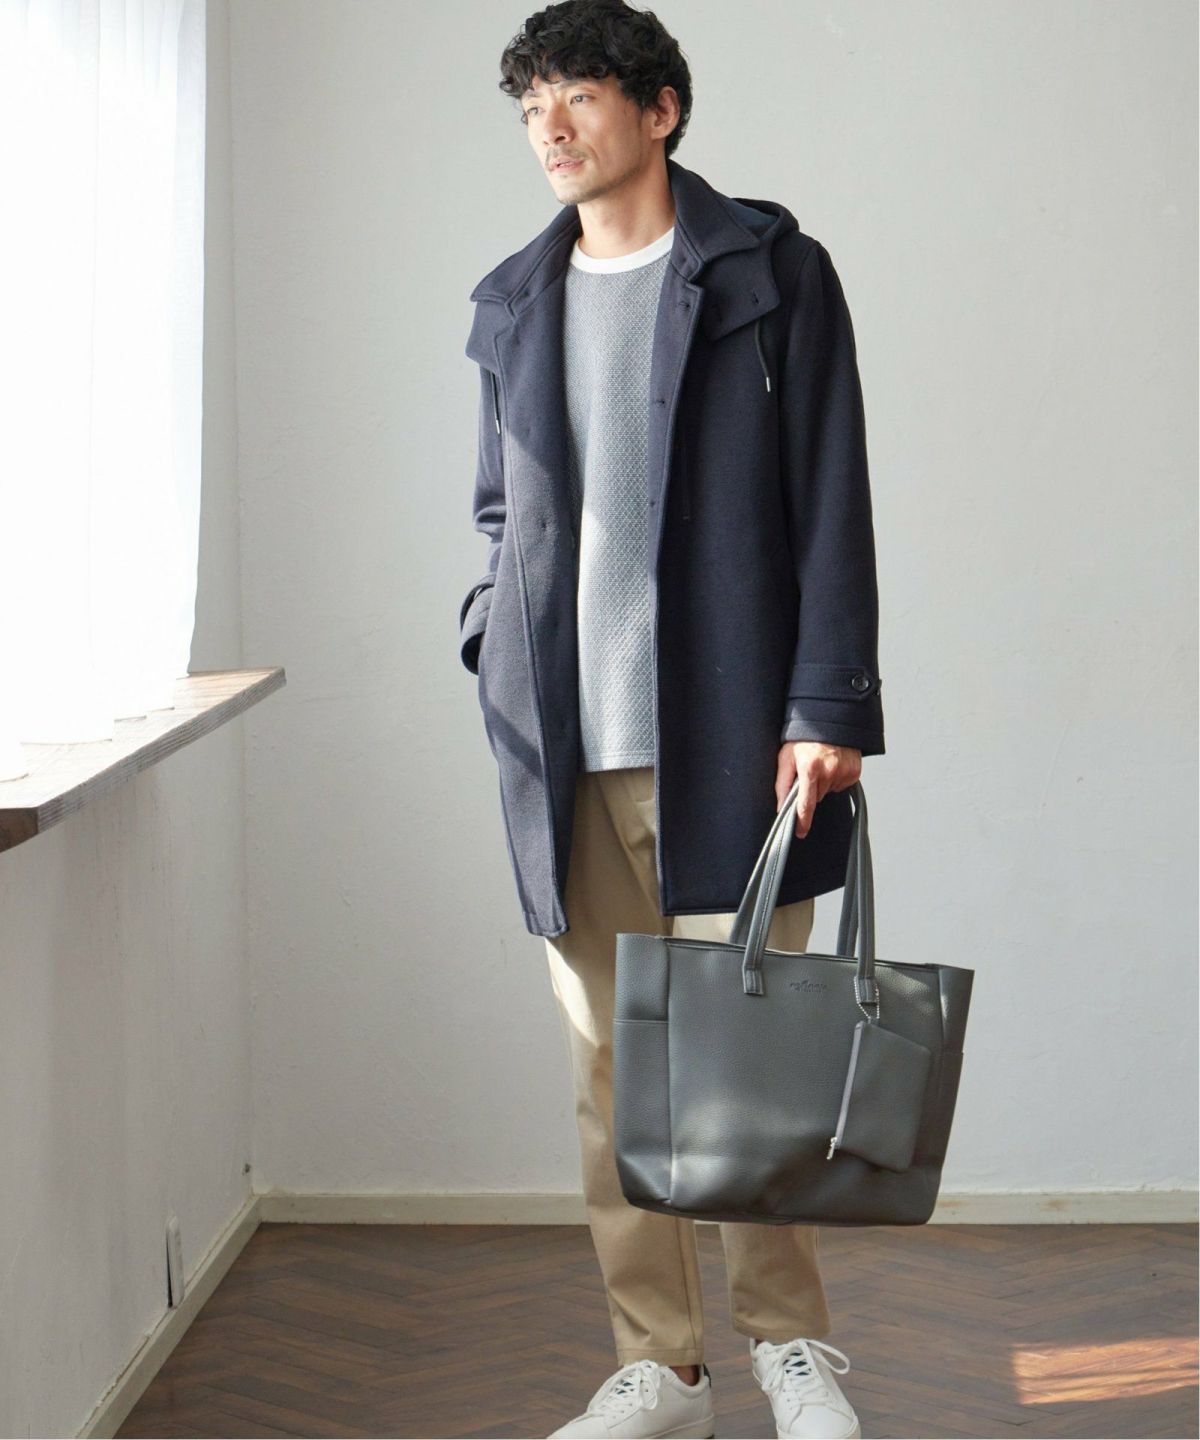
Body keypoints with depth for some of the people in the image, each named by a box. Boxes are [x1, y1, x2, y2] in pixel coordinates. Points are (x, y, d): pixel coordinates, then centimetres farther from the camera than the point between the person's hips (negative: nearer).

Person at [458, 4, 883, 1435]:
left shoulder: (771, 274, 1)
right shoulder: (511, 305, 15)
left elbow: (831, 504, -4)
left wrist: (826, 708, -11)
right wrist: (499, 664, 9)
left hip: (725, 734, -4)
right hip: (561, 750, 4)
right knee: (610, 1068, 7)